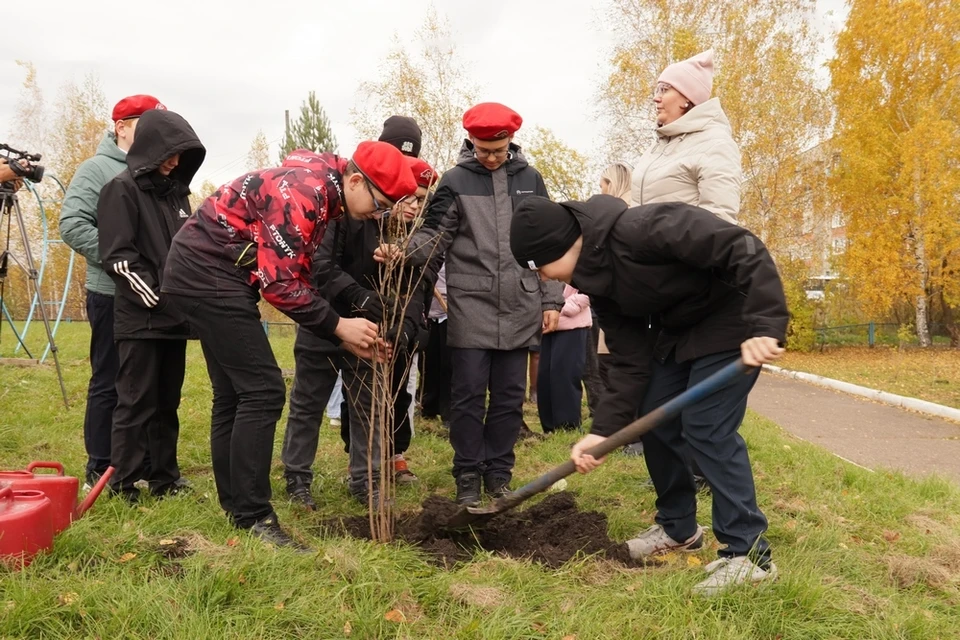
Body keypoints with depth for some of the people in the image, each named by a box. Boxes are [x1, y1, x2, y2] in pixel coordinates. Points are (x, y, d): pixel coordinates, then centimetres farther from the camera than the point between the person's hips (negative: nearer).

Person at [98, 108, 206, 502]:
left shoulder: (175, 192, 17)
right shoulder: (123, 189, -5)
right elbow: (117, 255, -12)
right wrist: (154, 296, -15)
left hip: (175, 315, 7)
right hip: (140, 317, -7)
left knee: (167, 402, 11)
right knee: (136, 402, -5)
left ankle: (165, 479, 19)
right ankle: (123, 485, 3)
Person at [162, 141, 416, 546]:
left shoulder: (321, 195, 11)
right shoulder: (302, 194, -21)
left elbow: (297, 278, 11)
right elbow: (280, 284, -23)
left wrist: (343, 335, 5)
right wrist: (338, 326, -13)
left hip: (201, 276, 11)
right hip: (208, 273, -11)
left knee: (233, 394, 12)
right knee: (262, 391, -11)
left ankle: (236, 508, 22)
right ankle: (252, 518, -4)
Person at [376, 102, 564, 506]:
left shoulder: (530, 179, 9)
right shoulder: (455, 181, 2)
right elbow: (436, 236, -3)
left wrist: (551, 299, 7)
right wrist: (403, 252, -24)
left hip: (520, 309, 3)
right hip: (470, 310, -2)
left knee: (509, 396, 8)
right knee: (468, 396, 2)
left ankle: (499, 472, 21)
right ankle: (468, 475, 15)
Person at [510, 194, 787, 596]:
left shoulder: (639, 230, -31)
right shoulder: (596, 280, -3)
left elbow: (744, 248, -32)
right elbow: (631, 360, -4)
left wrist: (764, 326, -39)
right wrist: (603, 431, -11)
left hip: (733, 320, -9)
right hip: (678, 329, 9)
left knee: (706, 427, -14)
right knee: (655, 421, 7)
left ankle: (749, 553, -3)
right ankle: (679, 528, 25)